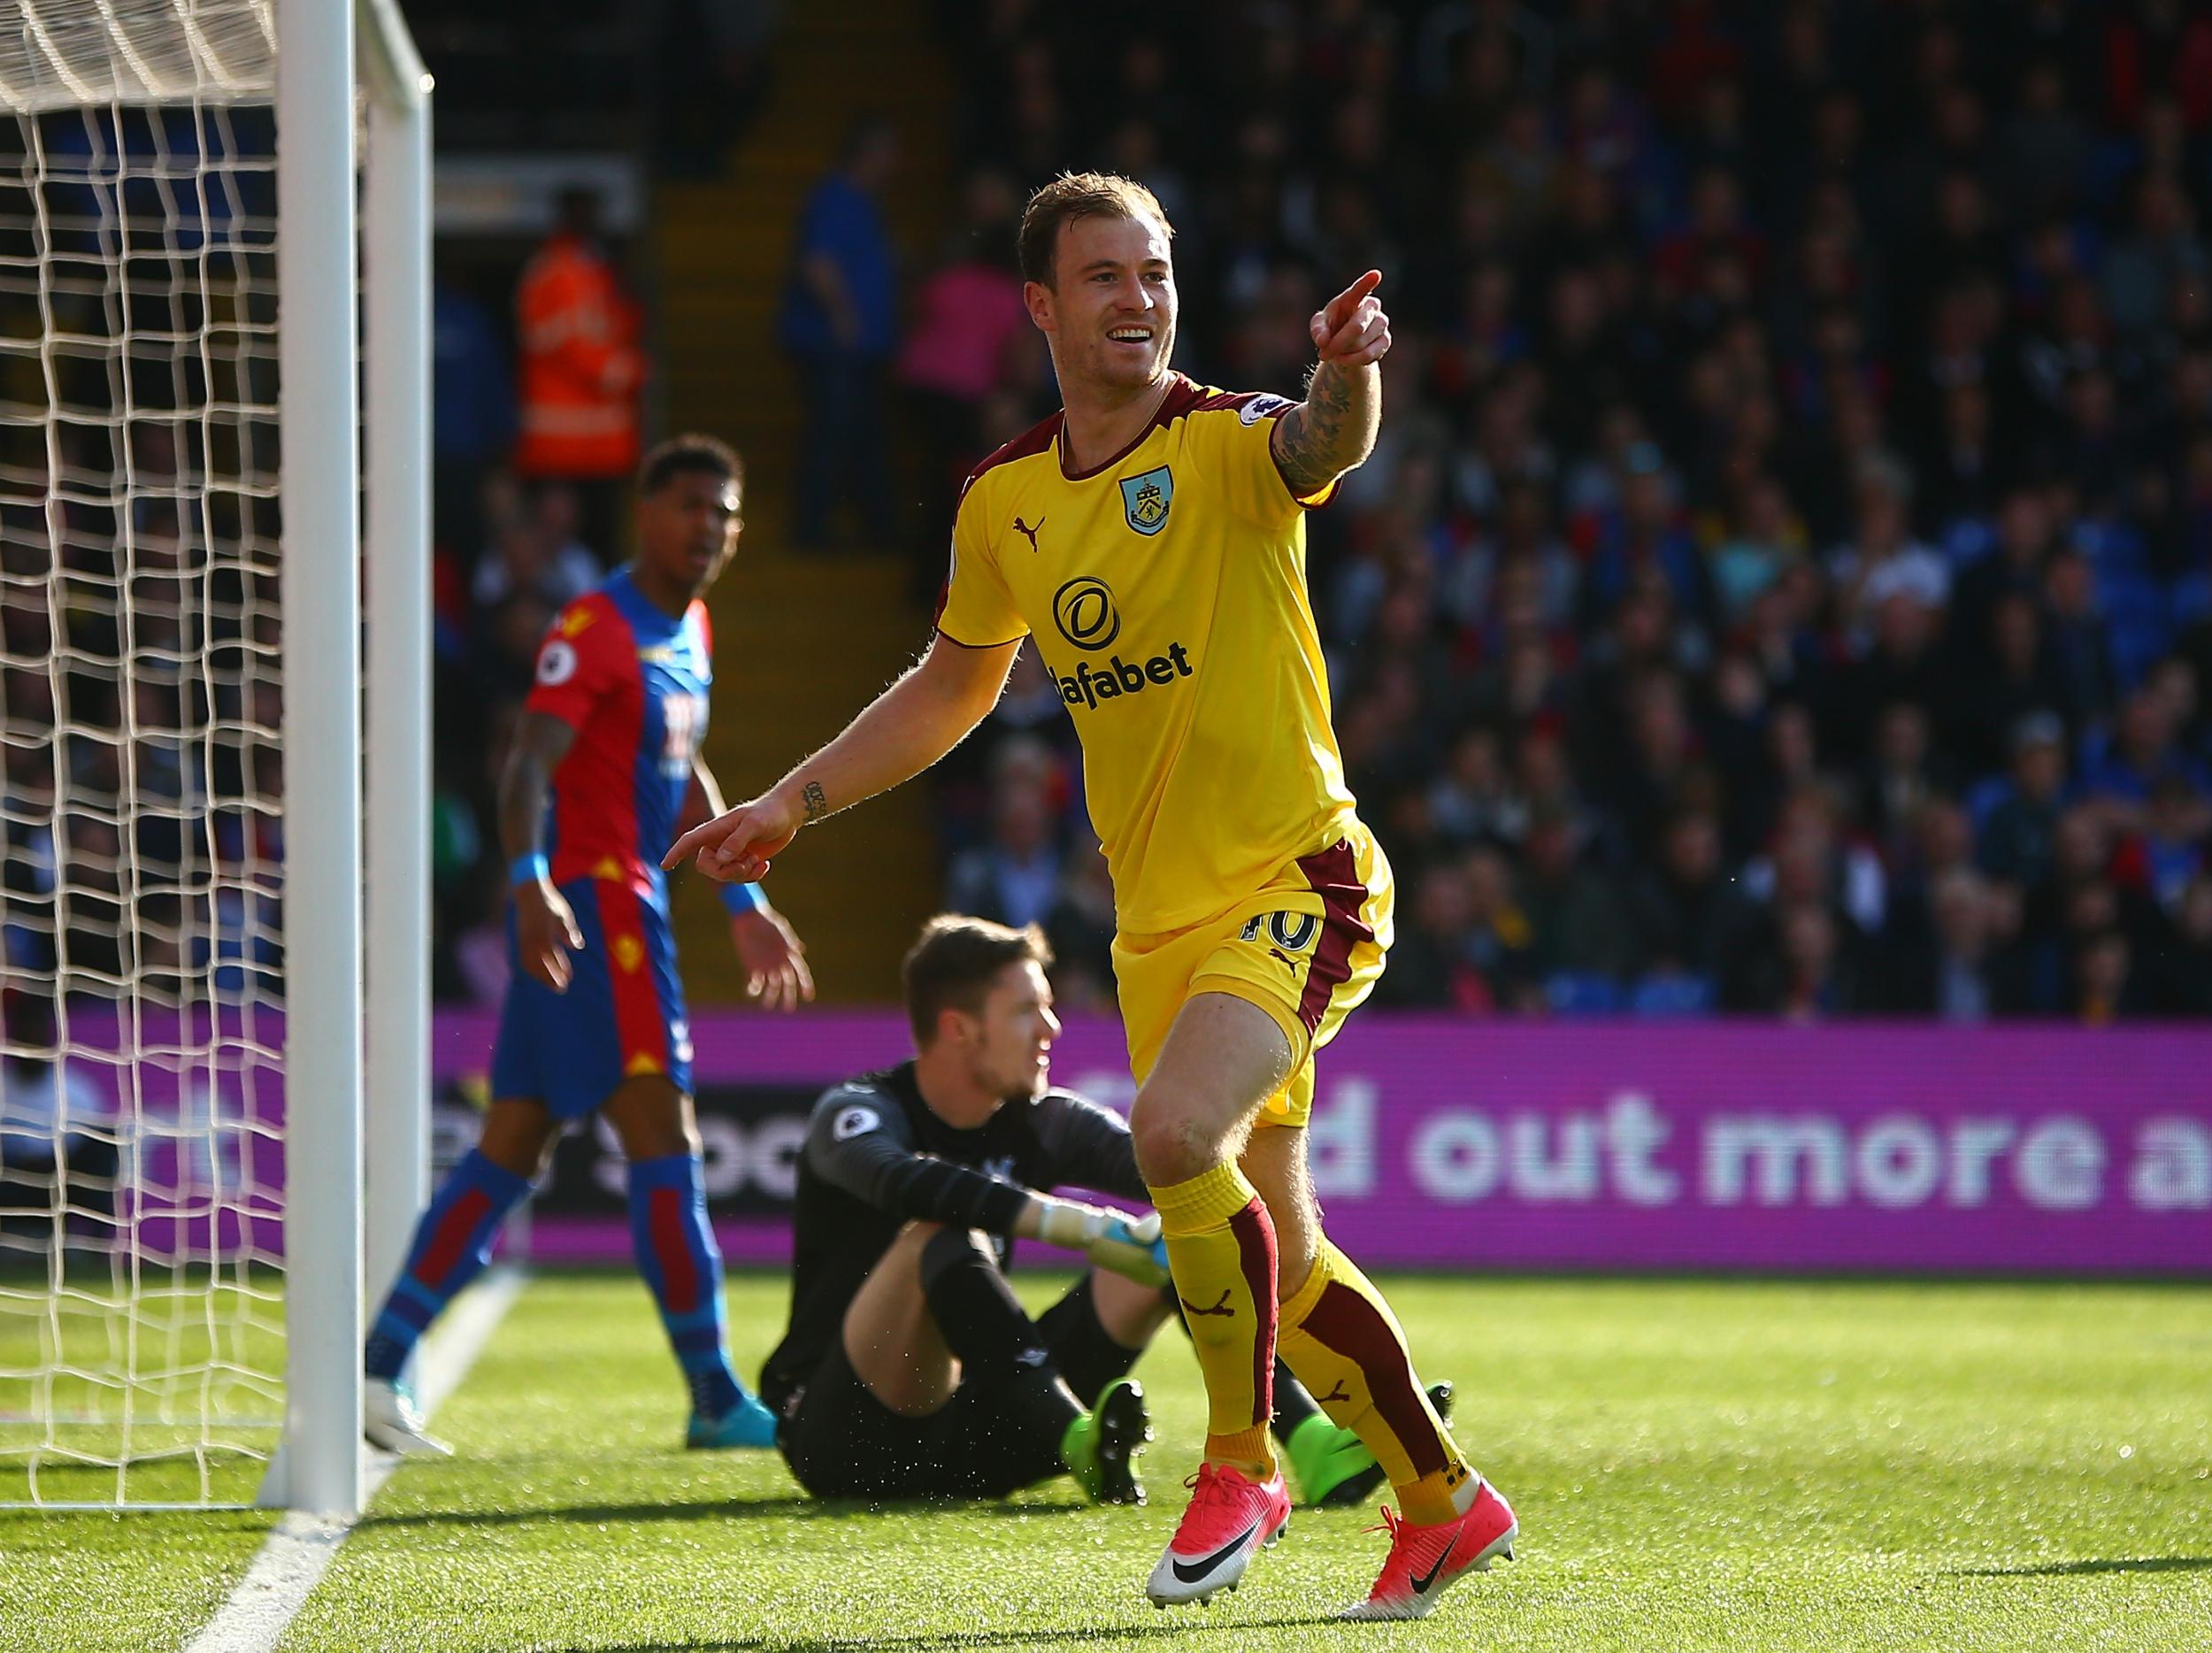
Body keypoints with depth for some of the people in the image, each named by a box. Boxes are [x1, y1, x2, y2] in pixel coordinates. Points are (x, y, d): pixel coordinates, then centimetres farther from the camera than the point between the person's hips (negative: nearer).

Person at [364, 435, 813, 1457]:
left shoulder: (690, 632, 17)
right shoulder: (596, 630, -13)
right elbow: (528, 766, -24)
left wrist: (743, 903, 33)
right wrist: (532, 882, -38)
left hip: (629, 902, 10)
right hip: (581, 903, -10)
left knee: (512, 1147, 9)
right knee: (662, 1135, -9)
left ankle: (380, 1366, 10)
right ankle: (715, 1399, -7)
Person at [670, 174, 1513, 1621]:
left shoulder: (1229, 446, -11)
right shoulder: (1004, 501, 6)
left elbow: (1324, 447, -36)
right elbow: (954, 686, 22)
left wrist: (1350, 376, -58)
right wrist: (795, 803, 17)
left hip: (1295, 882, -7)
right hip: (1157, 918, 7)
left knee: (1176, 1132, -29)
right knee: (1272, 1253, 10)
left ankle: (1243, 1464, -11)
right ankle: (1445, 1503, 28)